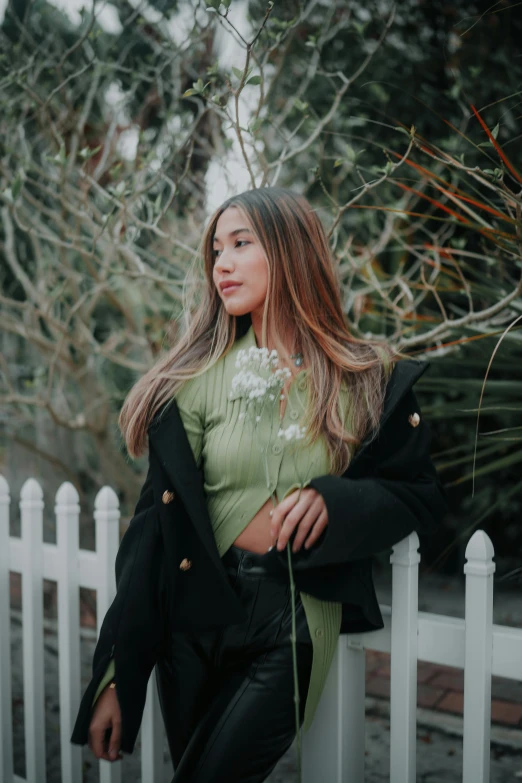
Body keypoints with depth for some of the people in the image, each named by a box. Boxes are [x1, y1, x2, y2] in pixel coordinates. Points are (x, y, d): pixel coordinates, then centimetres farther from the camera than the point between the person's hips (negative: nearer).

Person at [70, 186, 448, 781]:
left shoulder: (371, 382, -3)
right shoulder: (196, 379, -2)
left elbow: (424, 494, 5)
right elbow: (156, 523, -4)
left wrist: (334, 500, -16)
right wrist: (115, 677, -5)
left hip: (295, 622, -1)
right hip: (194, 615, 2)